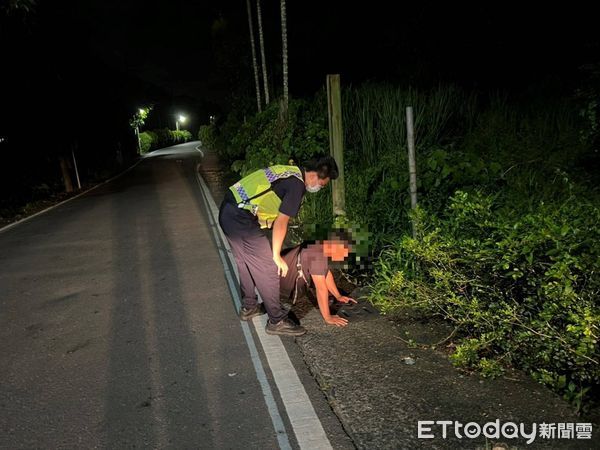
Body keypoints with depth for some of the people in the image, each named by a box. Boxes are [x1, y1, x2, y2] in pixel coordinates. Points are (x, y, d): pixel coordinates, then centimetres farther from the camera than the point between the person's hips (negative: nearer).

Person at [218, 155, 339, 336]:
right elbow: (281, 223, -11)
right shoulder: (297, 185, -11)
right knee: (268, 270, 0)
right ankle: (277, 321, 12)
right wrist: (276, 256, 0)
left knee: (246, 264, 24)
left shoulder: (289, 172, 16)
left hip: (227, 211, 10)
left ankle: (248, 307, 41)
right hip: (242, 220, -10)